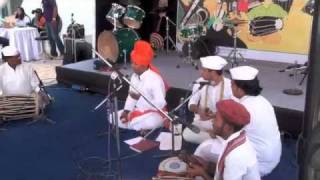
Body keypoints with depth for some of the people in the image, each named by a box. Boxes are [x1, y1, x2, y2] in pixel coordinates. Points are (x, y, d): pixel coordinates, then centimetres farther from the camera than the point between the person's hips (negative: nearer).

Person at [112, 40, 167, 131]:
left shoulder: (155, 79, -24)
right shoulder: (134, 76, 1)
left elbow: (160, 104, -28)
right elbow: (131, 96, 8)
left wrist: (140, 98, -29)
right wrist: (126, 111, -7)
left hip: (154, 113, -9)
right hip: (137, 111, 9)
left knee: (136, 123, -38)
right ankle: (141, 127, 3)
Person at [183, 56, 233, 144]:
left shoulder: (230, 86, -12)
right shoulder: (200, 82, -2)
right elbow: (191, 104, 2)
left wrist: (214, 115, -27)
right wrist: (199, 110, -22)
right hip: (201, 121, 3)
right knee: (187, 134, -27)